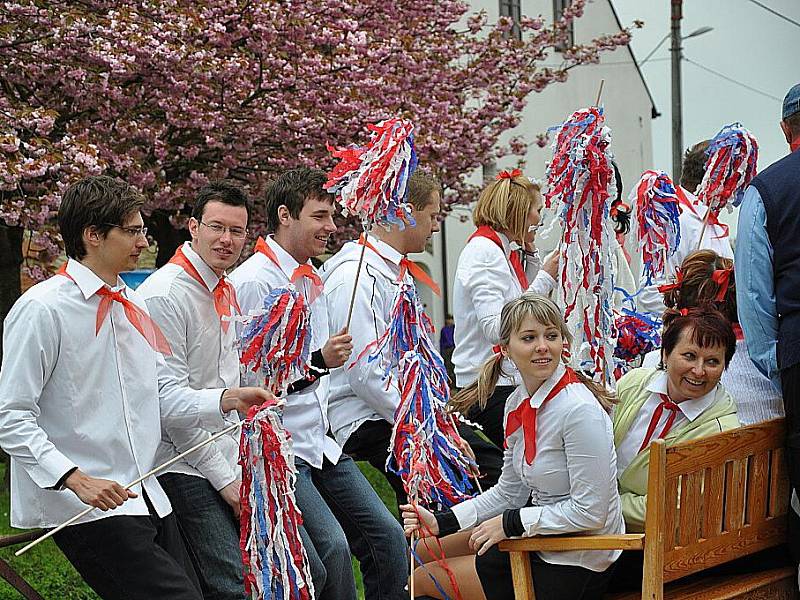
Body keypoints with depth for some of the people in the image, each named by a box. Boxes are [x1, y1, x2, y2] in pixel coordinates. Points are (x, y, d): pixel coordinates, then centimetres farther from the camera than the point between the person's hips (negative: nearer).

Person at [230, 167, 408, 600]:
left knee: (386, 536, 3)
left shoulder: (311, 278, 15)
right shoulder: (253, 282, -14)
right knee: (332, 546, -21)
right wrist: (318, 361, -25)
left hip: (319, 442, 9)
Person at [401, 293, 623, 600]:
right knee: (423, 550, 20)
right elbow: (509, 491, 8)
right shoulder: (518, 402, 1)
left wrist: (510, 522, -18)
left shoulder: (580, 410, -25)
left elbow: (589, 511, -23)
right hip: (541, 536, 8)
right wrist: (441, 522, -1)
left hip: (576, 566, -8)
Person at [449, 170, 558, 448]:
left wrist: (530, 254, 14)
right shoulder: (483, 250, -11)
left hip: (507, 381, 9)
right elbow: (496, 327, -20)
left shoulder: (505, 250, 16)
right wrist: (545, 279, -15)